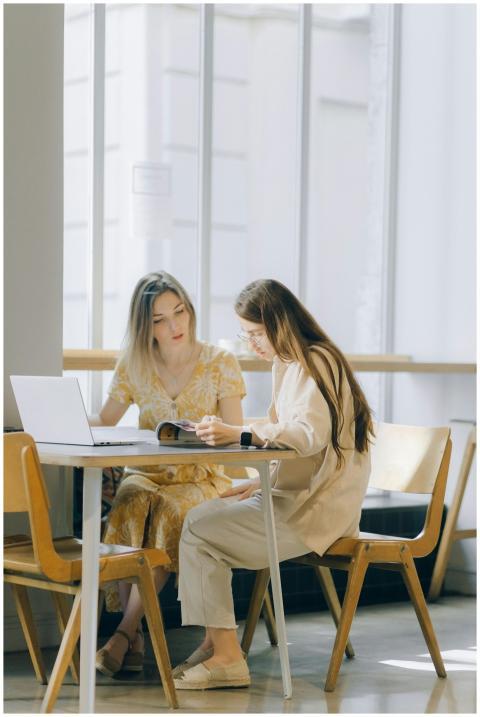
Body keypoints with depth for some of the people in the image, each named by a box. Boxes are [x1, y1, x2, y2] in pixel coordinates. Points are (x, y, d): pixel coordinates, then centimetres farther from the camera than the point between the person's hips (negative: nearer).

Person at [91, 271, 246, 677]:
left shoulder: (220, 363, -1)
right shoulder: (134, 365, 6)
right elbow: (103, 423, 10)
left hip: (202, 479, -2)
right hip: (147, 472, 2)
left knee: (170, 510, -36)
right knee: (132, 503, -34)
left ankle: (126, 631, -32)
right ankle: (133, 639, -34)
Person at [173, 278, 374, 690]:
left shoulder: (314, 363, -15)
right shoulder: (288, 365, 17)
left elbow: (310, 434, -31)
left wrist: (239, 434, -38)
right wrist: (262, 483, 8)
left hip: (316, 511, -10)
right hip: (296, 495, 10)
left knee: (201, 532, -16)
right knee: (202, 516, 3)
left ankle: (227, 657, -11)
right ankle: (216, 645, 2)